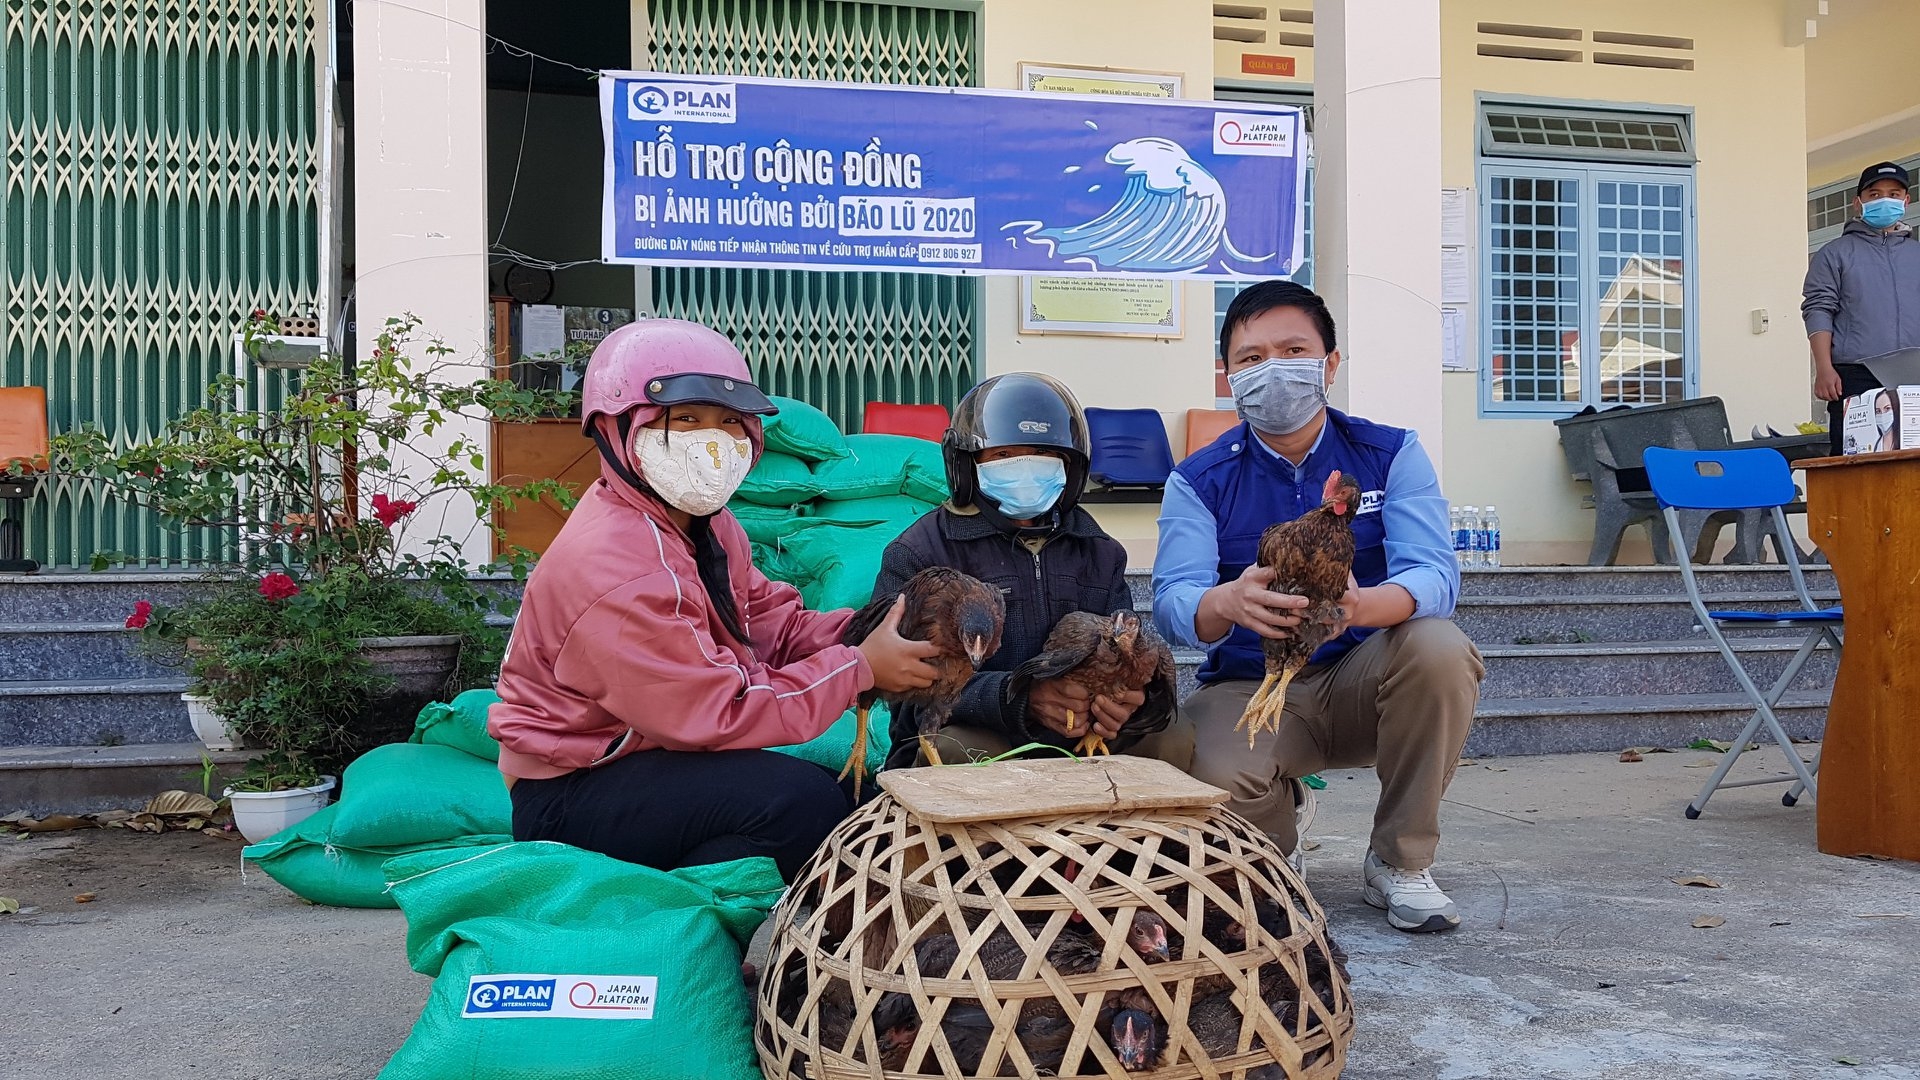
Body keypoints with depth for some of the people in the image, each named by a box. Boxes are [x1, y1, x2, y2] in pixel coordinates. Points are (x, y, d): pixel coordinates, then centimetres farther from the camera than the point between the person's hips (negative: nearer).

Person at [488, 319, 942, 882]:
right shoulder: (617, 570, -27)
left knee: (858, 790, 3)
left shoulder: (704, 525, 6)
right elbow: (719, 714, -26)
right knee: (803, 799, -26)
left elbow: (771, 622, 2)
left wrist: (866, 632, -17)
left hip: (652, 754, 10)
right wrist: (861, 667, -22)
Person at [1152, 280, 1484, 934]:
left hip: (1360, 683, 1)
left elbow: (1434, 575, -19)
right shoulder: (1200, 481, -4)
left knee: (1439, 648, -31)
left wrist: (1356, 604, -44)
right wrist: (1229, 603, -46)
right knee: (1214, 778, -33)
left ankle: (1401, 863, -8)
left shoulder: (1391, 455, -3)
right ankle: (1281, 819, 10)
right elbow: (1172, 602, -20)